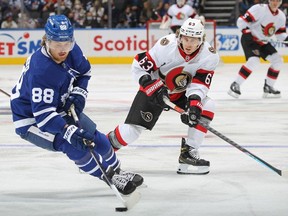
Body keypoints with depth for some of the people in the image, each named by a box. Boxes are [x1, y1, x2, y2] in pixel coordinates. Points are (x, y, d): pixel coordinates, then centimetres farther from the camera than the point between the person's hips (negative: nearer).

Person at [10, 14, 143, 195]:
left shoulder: (71, 51, -14)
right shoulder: (41, 71, -38)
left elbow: (84, 70, 9)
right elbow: (42, 114, -41)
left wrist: (78, 95, -6)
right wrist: (68, 130, -51)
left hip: (59, 108, 8)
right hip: (31, 120, -8)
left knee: (95, 137, 9)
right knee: (73, 144, -26)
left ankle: (116, 170, 35)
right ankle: (110, 177, -10)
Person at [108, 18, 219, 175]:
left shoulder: (209, 56, -20)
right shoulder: (166, 46, -29)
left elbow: (200, 83, -19)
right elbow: (138, 67, -22)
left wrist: (194, 102, -37)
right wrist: (154, 88, -32)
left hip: (182, 92, 4)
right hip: (154, 89, -4)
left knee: (207, 106, -21)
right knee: (132, 130, -13)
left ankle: (188, 153, -13)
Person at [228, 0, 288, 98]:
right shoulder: (259, 9, -21)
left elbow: (280, 33, 9)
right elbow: (241, 21, -22)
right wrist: (246, 32, -30)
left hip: (264, 42, 8)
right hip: (250, 39, -8)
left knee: (278, 60, 1)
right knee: (254, 61, -27)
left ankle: (268, 87, 12)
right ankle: (235, 85, -20)